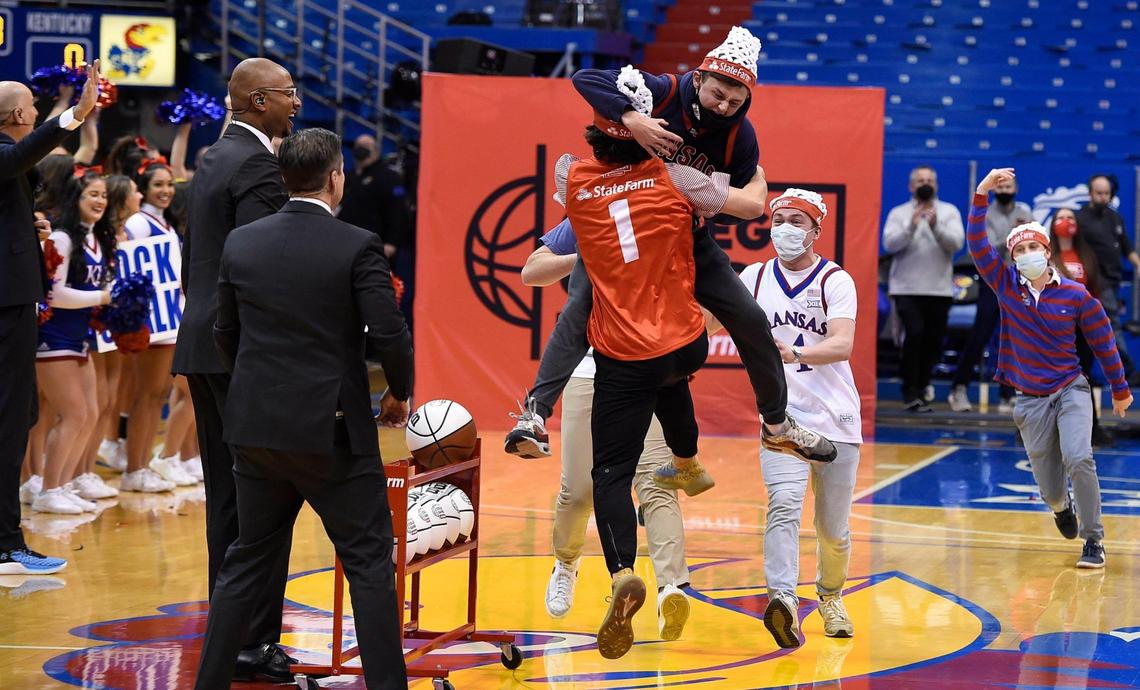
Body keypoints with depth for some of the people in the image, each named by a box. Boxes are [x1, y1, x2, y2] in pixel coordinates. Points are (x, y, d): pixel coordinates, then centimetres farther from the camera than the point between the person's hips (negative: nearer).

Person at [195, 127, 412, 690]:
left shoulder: (241, 243, 3)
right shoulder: (357, 247, -11)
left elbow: (225, 333, 11)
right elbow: (389, 333, -13)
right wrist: (400, 392, 5)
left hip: (256, 428, 5)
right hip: (332, 431, -5)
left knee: (247, 559, 15)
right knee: (369, 560, 5)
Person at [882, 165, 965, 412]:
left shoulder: (949, 212, 10)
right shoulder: (899, 213, 8)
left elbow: (956, 243, -7)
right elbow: (890, 244, -7)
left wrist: (936, 226, -23)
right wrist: (911, 226, -22)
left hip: (939, 289, 2)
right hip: (907, 288, -2)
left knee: (933, 343, 4)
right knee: (915, 334, -18)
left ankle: (920, 391, 19)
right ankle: (910, 392, -9)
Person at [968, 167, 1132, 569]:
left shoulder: (1076, 295, -5)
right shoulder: (1007, 286, 0)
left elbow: (1102, 342, 5)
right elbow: (977, 244, -8)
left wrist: (1120, 390, 11)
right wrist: (982, 194, -16)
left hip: (1071, 392, -2)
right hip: (1030, 400, 2)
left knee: (1078, 460, -24)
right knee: (1049, 487, 5)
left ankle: (1093, 541, -13)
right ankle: (1062, 507, 43)